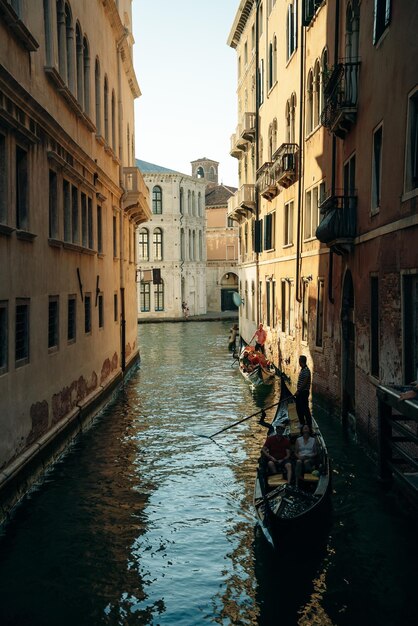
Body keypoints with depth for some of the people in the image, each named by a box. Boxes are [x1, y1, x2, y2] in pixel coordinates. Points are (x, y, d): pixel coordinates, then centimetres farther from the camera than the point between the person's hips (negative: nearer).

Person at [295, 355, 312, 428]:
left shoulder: (306, 370, -18)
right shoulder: (302, 370, 13)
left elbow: (305, 382, -22)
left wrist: (298, 391, -21)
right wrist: (297, 391, 19)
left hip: (304, 392, -10)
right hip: (300, 392, 10)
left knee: (305, 408, -4)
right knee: (299, 408, 16)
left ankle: (309, 424, 4)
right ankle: (302, 422, 28)